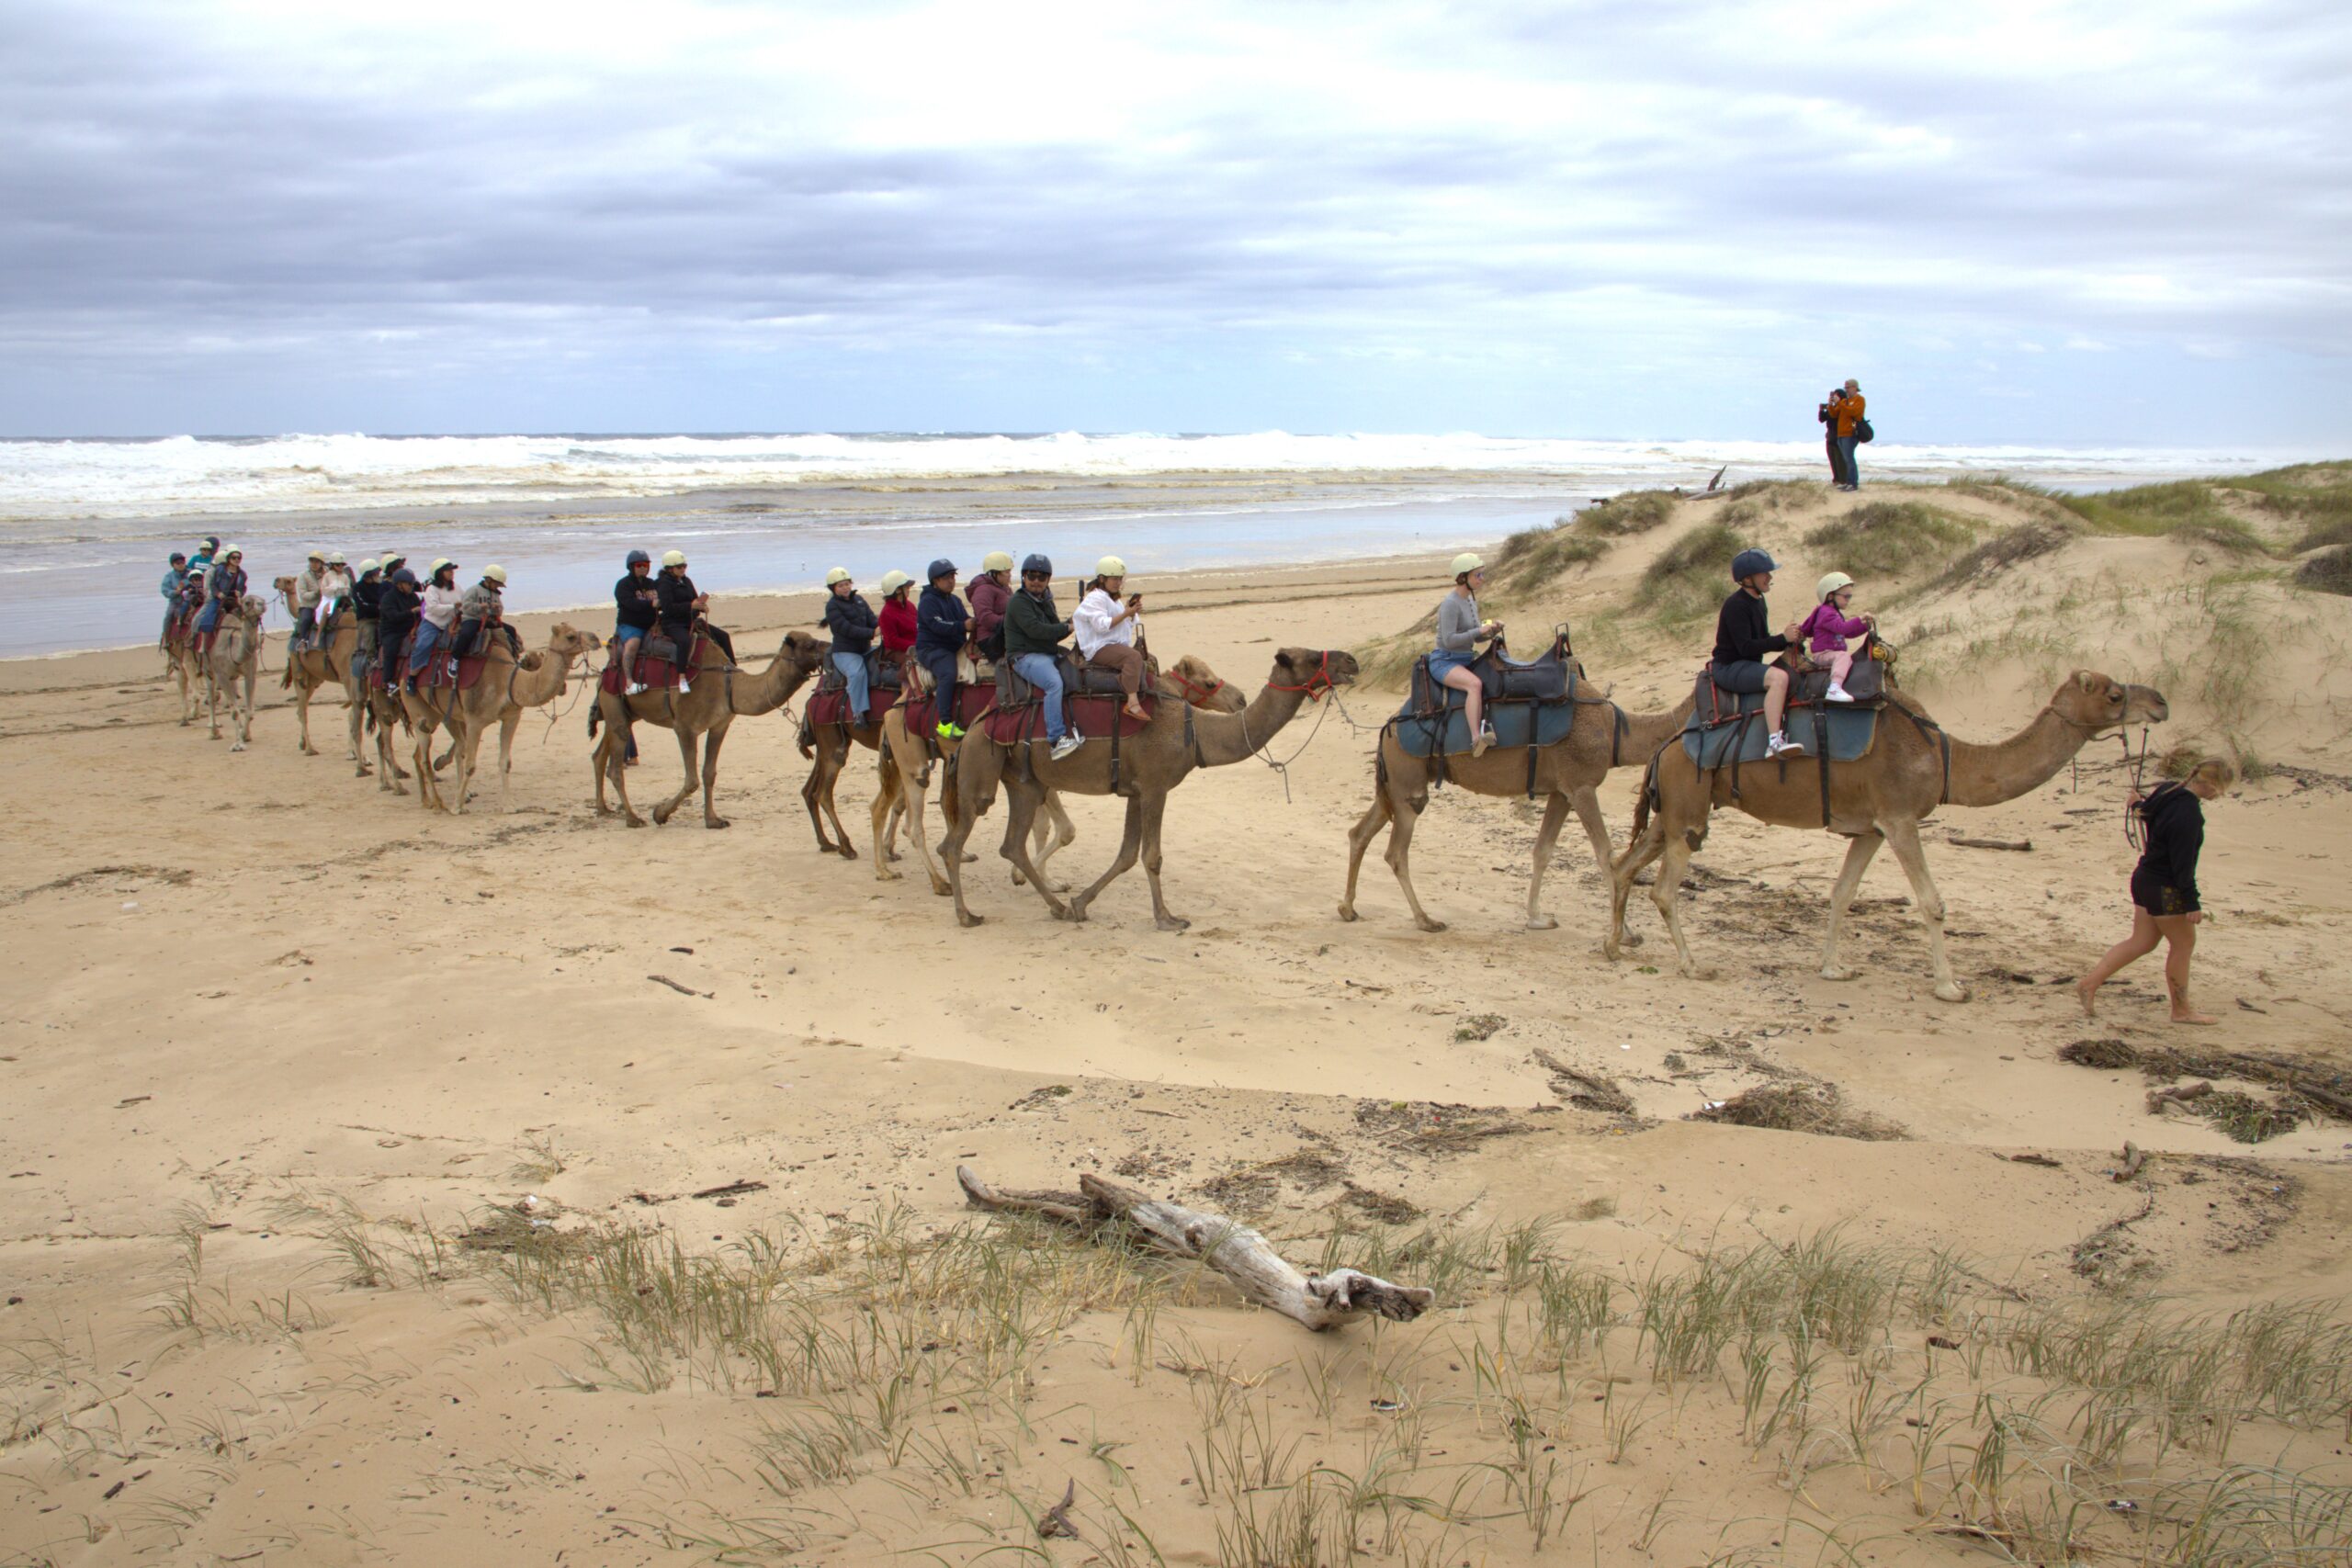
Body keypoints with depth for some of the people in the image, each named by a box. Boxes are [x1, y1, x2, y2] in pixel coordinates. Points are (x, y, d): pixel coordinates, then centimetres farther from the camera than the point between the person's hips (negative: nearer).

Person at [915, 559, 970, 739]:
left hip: (956, 648, 9)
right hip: (932, 648, -9)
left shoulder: (955, 601, 21)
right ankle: (945, 723, -36)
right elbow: (938, 626, -21)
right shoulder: (928, 602, -7)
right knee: (948, 674, -34)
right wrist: (963, 626, -32)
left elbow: (965, 620, 14)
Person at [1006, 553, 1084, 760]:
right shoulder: (1019, 602, -6)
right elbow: (1034, 629, -19)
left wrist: (1073, 623, 0)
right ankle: (1057, 739, -36)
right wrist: (1067, 628, -13)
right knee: (1054, 683, -32)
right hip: (1026, 656, -9)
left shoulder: (1046, 601, 21)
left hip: (1049, 654, 9)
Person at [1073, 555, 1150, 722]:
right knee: (1133, 656, -32)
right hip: (1099, 648, -11)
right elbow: (1102, 625, -22)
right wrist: (1126, 613, -20)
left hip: (1116, 645, 11)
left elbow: (1128, 625, 23)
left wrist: (1133, 613, 2)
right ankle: (1133, 703, -41)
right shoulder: (1095, 598, -9)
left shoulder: (1112, 599, 22)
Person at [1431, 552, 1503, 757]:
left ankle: (1486, 724, -11)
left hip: (1466, 659, 10)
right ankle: (1476, 740, -42)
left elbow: (1477, 638, 18)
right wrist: (1479, 630, -22)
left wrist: (1492, 629, -2)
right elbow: (1449, 640, -23)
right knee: (1474, 683, -35)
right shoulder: (1450, 604, -16)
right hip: (1445, 661, -10)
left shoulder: (1471, 600, 12)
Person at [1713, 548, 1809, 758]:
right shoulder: (1736, 605, -17)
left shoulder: (1758, 601, 13)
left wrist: (1790, 642, 1)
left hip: (1749, 667, 10)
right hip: (1729, 668, -10)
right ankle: (1775, 742, -41)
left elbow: (1762, 641, 18)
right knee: (1779, 677, -30)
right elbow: (1746, 648, -23)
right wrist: (1783, 638, -21)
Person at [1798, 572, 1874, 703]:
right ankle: (1834, 689, -53)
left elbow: (1848, 633, 26)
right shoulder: (1826, 613, -13)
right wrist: (1860, 620, -33)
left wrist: (1865, 626, 15)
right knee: (1844, 656, -36)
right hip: (1823, 654, -11)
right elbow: (1841, 627, -28)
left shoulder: (1836, 613, 23)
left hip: (1834, 653, 11)